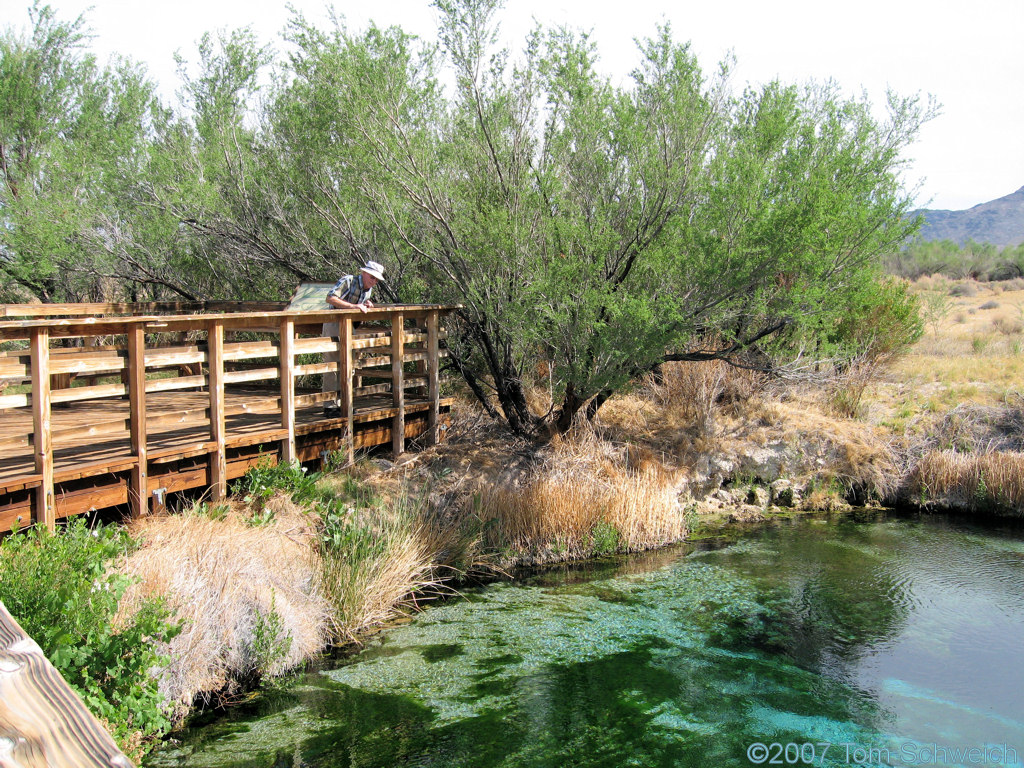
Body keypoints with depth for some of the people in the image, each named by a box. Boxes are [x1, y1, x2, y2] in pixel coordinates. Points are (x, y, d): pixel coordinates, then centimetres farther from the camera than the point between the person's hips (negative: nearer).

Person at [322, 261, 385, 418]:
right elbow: (330, 298, -26)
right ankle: (329, 406, -6)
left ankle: (340, 403, 19)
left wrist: (366, 306, -3)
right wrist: (353, 306, -32)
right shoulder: (348, 281, -15)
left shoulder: (368, 290, 10)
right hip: (334, 324, -8)